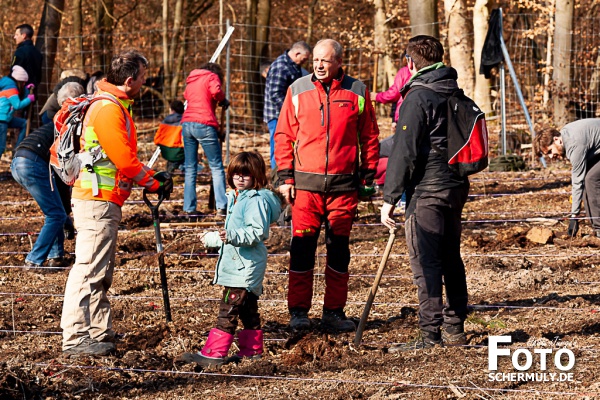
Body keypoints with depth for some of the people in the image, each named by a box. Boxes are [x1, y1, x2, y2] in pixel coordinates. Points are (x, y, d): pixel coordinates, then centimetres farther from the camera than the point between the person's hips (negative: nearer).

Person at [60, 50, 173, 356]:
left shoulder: (115, 107, 17)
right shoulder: (108, 110, -17)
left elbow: (125, 157, 19)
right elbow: (124, 159, -19)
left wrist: (152, 176, 6)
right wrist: (155, 184, -7)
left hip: (104, 201, 11)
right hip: (98, 201, -11)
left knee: (101, 273, 15)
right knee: (88, 270, -11)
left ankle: (100, 333, 22)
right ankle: (75, 338, -11)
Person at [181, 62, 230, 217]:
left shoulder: (191, 80, 25)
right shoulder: (212, 77, 6)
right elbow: (216, 91, -12)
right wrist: (223, 100, 6)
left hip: (187, 123, 6)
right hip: (204, 124, -6)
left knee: (190, 168, 10)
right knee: (216, 167, -1)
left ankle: (189, 208, 6)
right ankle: (221, 206, -10)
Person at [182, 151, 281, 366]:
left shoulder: (256, 200, -15)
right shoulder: (234, 198, 16)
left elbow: (257, 233, -24)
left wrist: (232, 235, -36)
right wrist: (213, 238, 39)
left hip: (245, 266, -10)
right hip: (236, 264, 10)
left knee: (228, 309, -12)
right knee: (247, 308, 15)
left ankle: (214, 353, -14)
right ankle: (252, 349, 23)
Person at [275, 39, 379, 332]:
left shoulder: (357, 92, 4)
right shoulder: (298, 90, 5)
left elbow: (369, 136, 10)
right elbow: (284, 135, 8)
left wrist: (368, 176, 6)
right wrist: (285, 176, 1)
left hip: (344, 185, 0)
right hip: (306, 183, 0)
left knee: (339, 249, 6)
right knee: (302, 247, 0)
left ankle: (334, 312, 13)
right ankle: (298, 311, 7)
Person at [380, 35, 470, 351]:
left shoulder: (417, 98, -13)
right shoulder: (455, 95, 12)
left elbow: (404, 152, -16)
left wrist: (390, 198, -12)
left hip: (426, 190, -8)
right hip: (456, 186, 8)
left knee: (425, 263, -6)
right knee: (451, 259, 15)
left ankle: (430, 335, -7)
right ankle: (454, 328, 21)